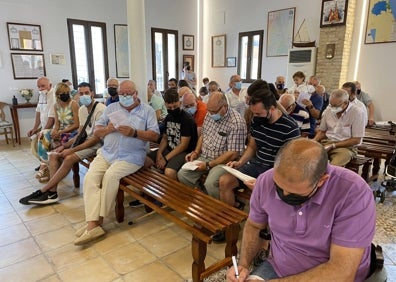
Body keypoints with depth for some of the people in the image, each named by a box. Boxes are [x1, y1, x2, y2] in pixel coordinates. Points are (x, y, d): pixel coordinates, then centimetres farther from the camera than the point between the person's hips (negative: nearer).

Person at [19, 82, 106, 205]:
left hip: (98, 143, -9)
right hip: (85, 140, 9)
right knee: (54, 155, -4)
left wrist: (72, 150, -21)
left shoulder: (100, 109, -17)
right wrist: (65, 146, -3)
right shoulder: (81, 109, 10)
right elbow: (80, 134, 14)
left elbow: (97, 137, -22)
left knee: (69, 158, -27)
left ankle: (43, 191, -14)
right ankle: (52, 192, -11)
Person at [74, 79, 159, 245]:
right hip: (106, 153, 4)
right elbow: (96, 132, 13)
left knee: (110, 175, -28)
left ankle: (99, 219, -11)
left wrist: (134, 133, -17)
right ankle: (92, 224, -24)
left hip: (131, 157, -4)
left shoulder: (147, 110, 5)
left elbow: (155, 136, -4)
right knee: (90, 177, -19)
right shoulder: (111, 108, 16)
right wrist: (108, 129, -9)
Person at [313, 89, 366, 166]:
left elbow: (356, 140, -10)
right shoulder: (329, 110, 6)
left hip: (346, 146, -4)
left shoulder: (357, 113, -9)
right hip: (326, 143, 5)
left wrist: (333, 146, -15)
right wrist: (314, 141, -3)